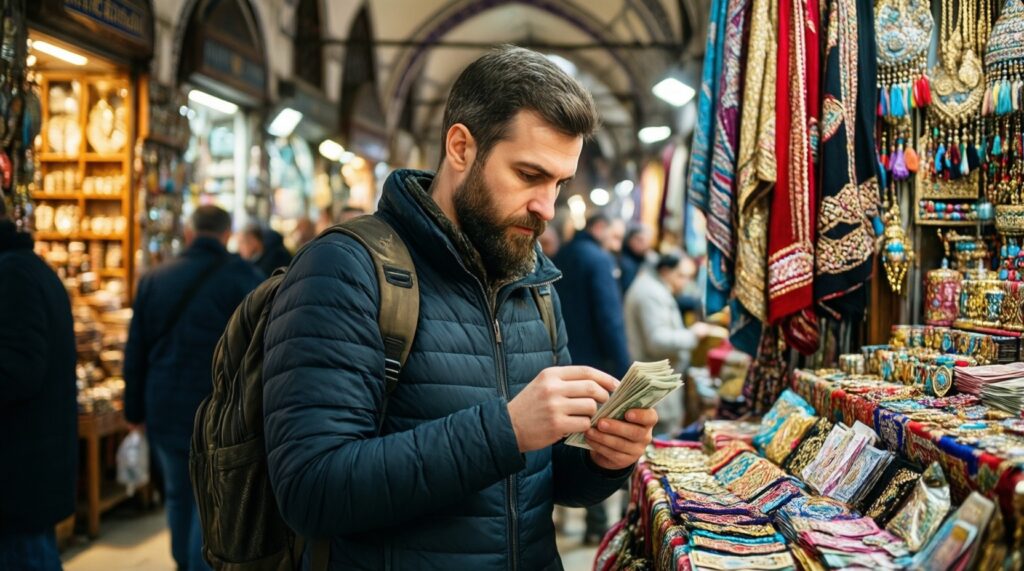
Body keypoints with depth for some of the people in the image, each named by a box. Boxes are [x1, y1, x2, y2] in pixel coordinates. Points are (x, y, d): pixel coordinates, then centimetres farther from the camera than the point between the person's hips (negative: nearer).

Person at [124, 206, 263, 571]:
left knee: (179, 495, 20)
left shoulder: (154, 279, 6)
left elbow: (135, 353, 10)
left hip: (166, 410, 5)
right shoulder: (244, 279, -8)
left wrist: (135, 409, 18)